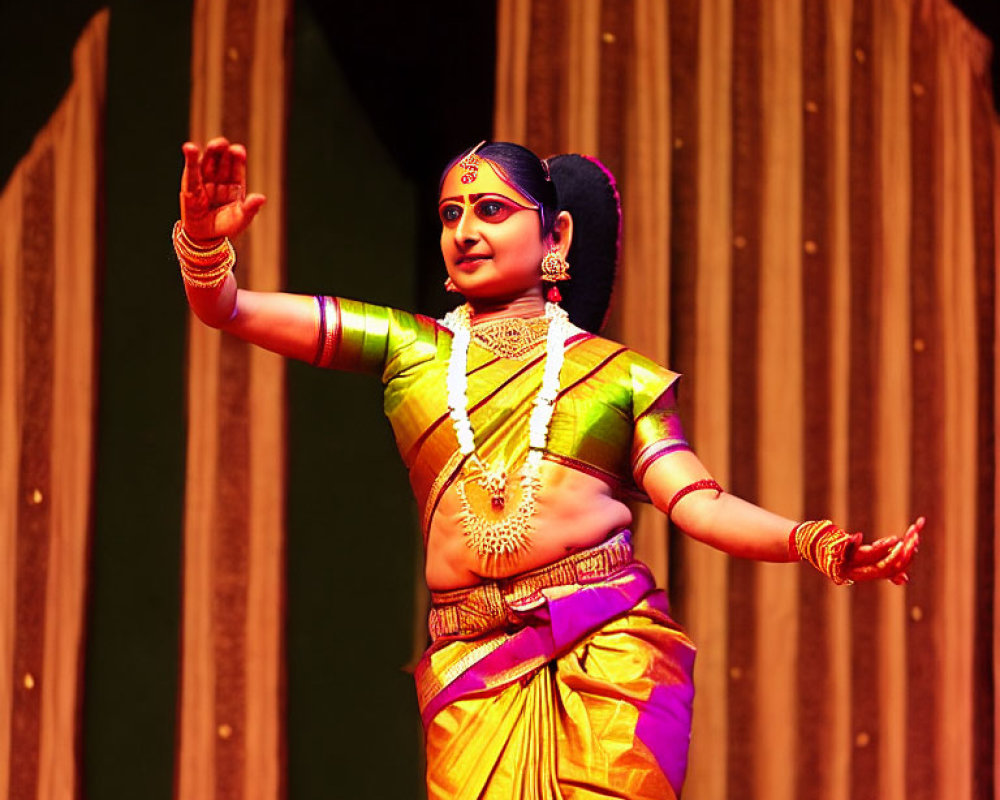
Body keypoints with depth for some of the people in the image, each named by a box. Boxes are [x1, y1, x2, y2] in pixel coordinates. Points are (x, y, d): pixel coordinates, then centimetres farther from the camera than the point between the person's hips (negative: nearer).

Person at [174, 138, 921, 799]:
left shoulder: (619, 373, 12)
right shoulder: (408, 347, 15)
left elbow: (697, 502, 1)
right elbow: (225, 306, 11)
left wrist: (815, 542, -15)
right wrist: (205, 239, -10)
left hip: (612, 645, -1)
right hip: (474, 664, 1)